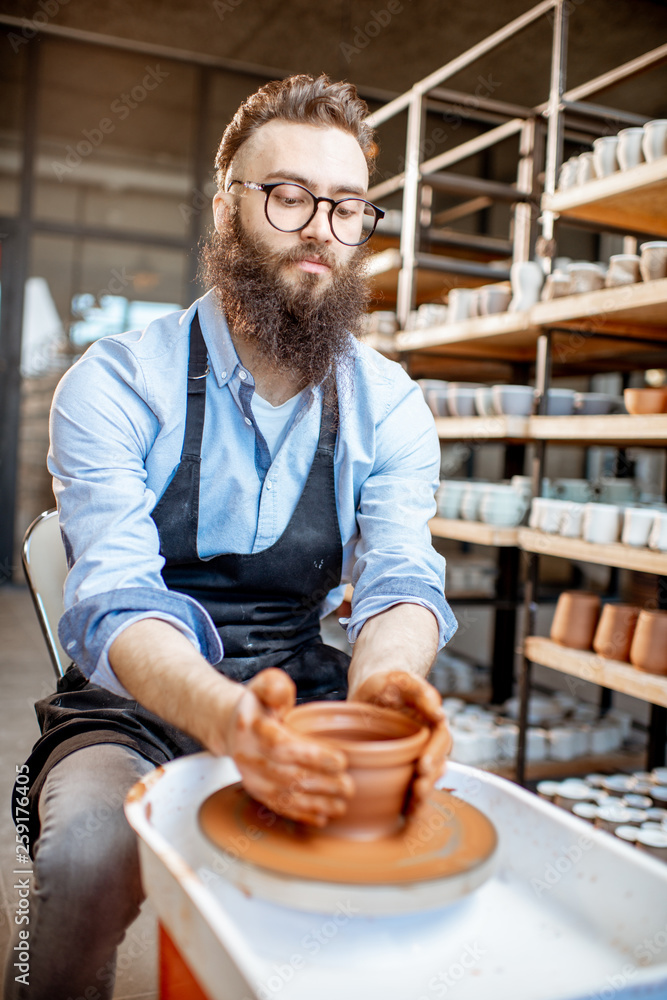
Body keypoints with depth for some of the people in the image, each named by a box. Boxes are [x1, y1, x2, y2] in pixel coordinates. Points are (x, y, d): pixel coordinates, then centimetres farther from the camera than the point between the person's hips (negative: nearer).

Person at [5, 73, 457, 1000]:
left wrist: (382, 680, -37)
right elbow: (116, 601, -21)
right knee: (85, 859, -31)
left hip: (304, 697, 3)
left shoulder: (388, 404, 1)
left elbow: (401, 578, -11)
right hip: (136, 705, -2)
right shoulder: (115, 384, -10)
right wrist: (221, 714, -44)